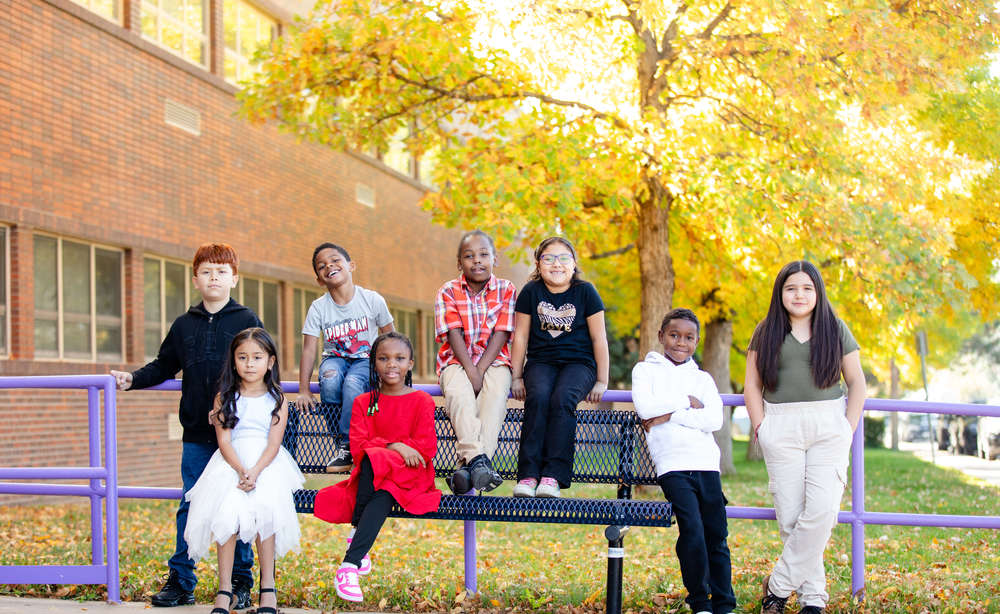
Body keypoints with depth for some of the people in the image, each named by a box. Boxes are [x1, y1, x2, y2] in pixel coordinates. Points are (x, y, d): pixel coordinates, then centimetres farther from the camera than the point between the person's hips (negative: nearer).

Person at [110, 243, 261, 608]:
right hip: (196, 434, 3)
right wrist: (133, 379, 3)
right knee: (189, 508, 5)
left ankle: (241, 583, 11)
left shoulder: (247, 321, 3)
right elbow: (164, 367, 18)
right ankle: (180, 581, 12)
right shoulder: (184, 325, 13)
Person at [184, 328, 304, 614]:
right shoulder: (225, 399, 9)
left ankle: (267, 589, -15)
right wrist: (241, 471, -17)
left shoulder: (276, 400, 7)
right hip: (231, 465, 1)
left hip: (267, 465, -1)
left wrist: (255, 472, -18)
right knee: (227, 516, -23)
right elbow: (224, 441, 0)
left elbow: (273, 444, -2)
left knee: (264, 515, -25)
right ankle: (224, 590, -17)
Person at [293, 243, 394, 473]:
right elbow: (309, 349, -9)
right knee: (329, 379, -34)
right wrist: (303, 391, -15)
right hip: (335, 358, 2)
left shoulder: (372, 300, -8)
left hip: (366, 360, -1)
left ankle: (345, 446, -22)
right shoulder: (318, 308, -6)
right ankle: (338, 439, -18)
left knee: (352, 383, -35)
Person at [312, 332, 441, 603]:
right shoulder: (364, 402, 12)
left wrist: (380, 449, -12)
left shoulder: (421, 401, 6)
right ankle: (357, 542, -27)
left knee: (382, 496, -36)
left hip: (411, 477, -2)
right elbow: (357, 446, -1)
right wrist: (394, 446, -18)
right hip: (372, 475, 2)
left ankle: (349, 565, -39)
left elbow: (427, 448, -5)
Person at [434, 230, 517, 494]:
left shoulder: (506, 290, 3)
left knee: (496, 393, -32)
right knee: (457, 391, -33)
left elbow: (501, 334, -5)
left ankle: (468, 464, -41)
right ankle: (478, 459, -44)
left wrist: (480, 370, -17)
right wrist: (470, 371, -20)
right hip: (457, 360, 0)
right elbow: (454, 334, -7)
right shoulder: (448, 292, 3)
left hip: (493, 360, 0)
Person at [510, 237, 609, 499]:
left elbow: (599, 339, 4)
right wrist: (516, 377, 4)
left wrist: (602, 381, 1)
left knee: (562, 399, -33)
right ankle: (528, 474, -34)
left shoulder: (585, 292, 1)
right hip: (541, 362, 1)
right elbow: (520, 337, 9)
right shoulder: (531, 292, 5)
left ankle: (553, 475, -34)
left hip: (578, 362, -1)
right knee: (538, 398, -32)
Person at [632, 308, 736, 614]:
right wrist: (687, 401, -1)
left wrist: (669, 415, -6)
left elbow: (714, 420, 1)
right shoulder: (646, 369, 12)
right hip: (672, 465, -3)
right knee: (692, 530, -16)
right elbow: (644, 407, -7)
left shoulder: (703, 378, 19)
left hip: (706, 464, 3)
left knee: (717, 536, 0)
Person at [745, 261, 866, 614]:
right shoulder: (766, 333, 11)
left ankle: (779, 585, -4)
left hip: (829, 425, 0)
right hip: (781, 428, 1)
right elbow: (752, 385, 11)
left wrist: (848, 428, 0)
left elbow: (856, 382, 11)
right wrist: (761, 428, 0)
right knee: (790, 516, -4)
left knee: (821, 509, -15)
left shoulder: (836, 330, 10)